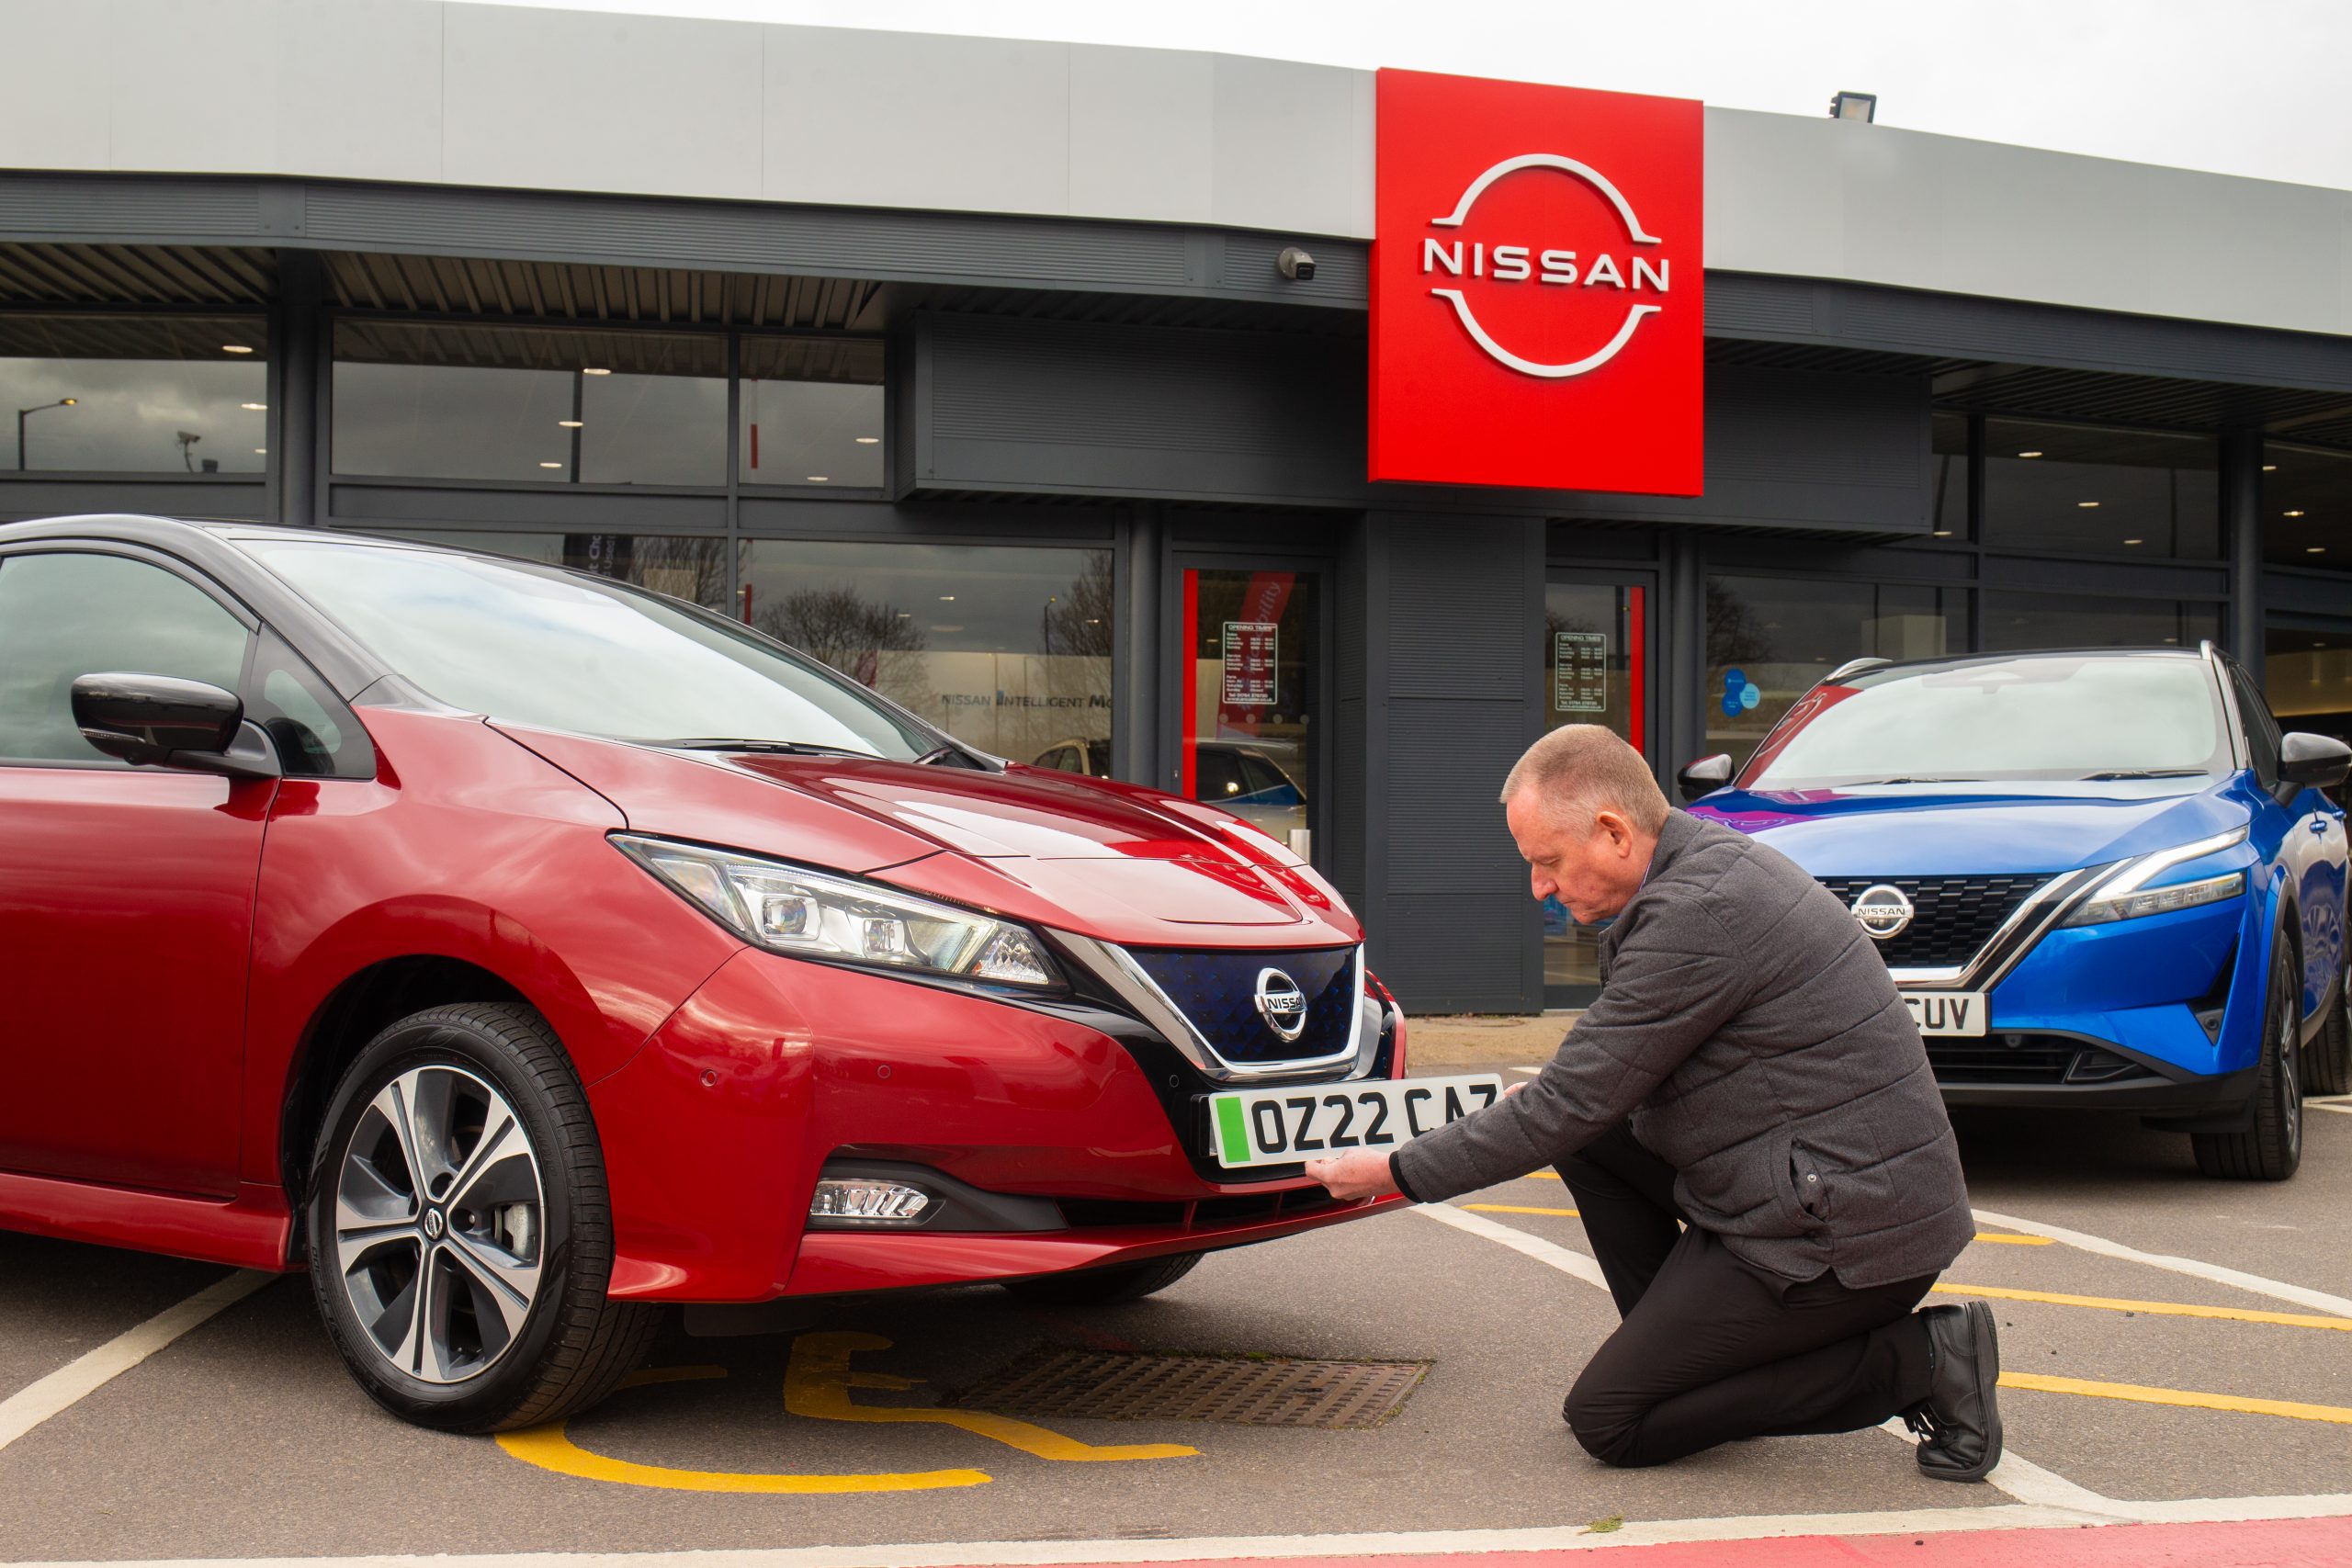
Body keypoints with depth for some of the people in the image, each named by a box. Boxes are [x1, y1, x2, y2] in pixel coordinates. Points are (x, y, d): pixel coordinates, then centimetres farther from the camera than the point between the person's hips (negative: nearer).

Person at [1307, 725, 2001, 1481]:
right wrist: (1533, 1105, 15)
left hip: (1850, 1233, -10)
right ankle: (1683, 1351, 14)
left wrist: (1399, 1172, -9)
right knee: (1586, 1135, 11)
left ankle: (1915, 1361, -3)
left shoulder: (1697, 911, -22)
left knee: (1607, 1421, -3)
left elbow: (1572, 1104, -18)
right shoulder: (1709, 860, 8)